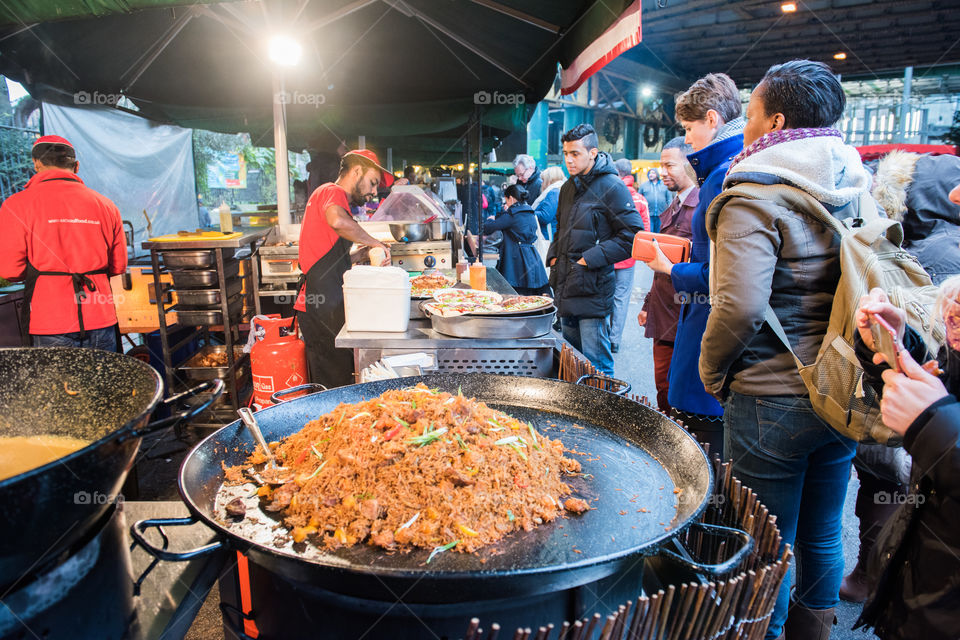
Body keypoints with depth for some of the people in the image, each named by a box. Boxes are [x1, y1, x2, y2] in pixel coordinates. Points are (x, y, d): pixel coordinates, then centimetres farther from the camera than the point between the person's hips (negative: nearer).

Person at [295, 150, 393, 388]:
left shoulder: (330, 194, 26)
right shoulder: (333, 192, -5)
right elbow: (338, 221, -32)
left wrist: (358, 256, 14)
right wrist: (375, 243, -18)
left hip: (321, 304, 10)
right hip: (322, 305, -10)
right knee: (335, 387, -5)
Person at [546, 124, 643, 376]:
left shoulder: (611, 187, -11)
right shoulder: (568, 187, 14)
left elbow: (632, 234, -14)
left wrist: (591, 258, -17)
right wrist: (554, 255, 12)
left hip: (593, 288, -8)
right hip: (566, 287, 8)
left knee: (596, 364, -3)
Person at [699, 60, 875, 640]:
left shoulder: (755, 195, -16)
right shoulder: (855, 186, 5)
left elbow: (741, 305, -26)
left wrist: (712, 369, -9)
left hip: (771, 399, -7)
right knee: (823, 537, 22)